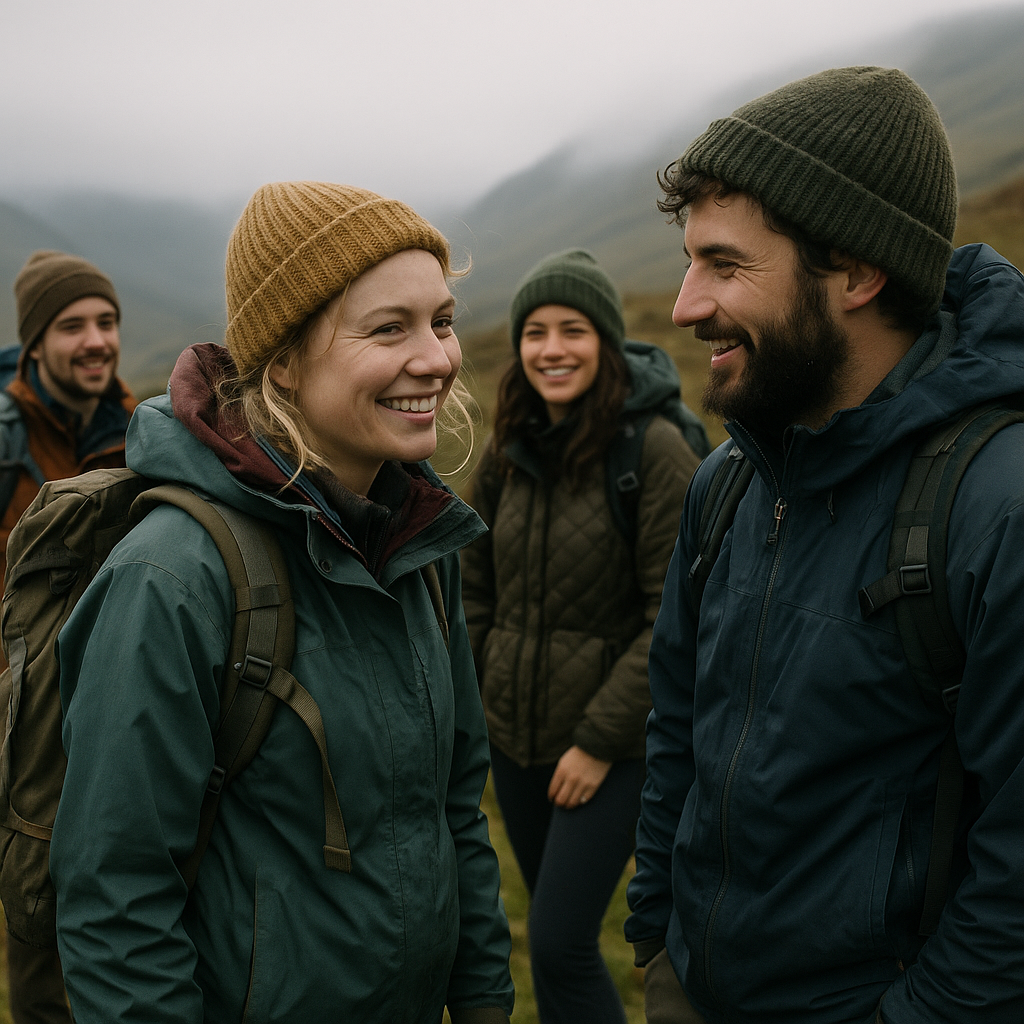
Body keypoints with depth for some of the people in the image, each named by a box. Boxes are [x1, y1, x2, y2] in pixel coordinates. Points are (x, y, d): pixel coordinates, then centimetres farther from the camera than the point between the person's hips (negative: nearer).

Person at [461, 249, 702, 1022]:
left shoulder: (656, 450, -14)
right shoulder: (508, 453, 4)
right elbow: (475, 592, 12)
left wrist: (600, 739, -15)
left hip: (613, 745, -6)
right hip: (515, 735, 6)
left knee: (562, 944, -6)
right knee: (552, 927, 17)